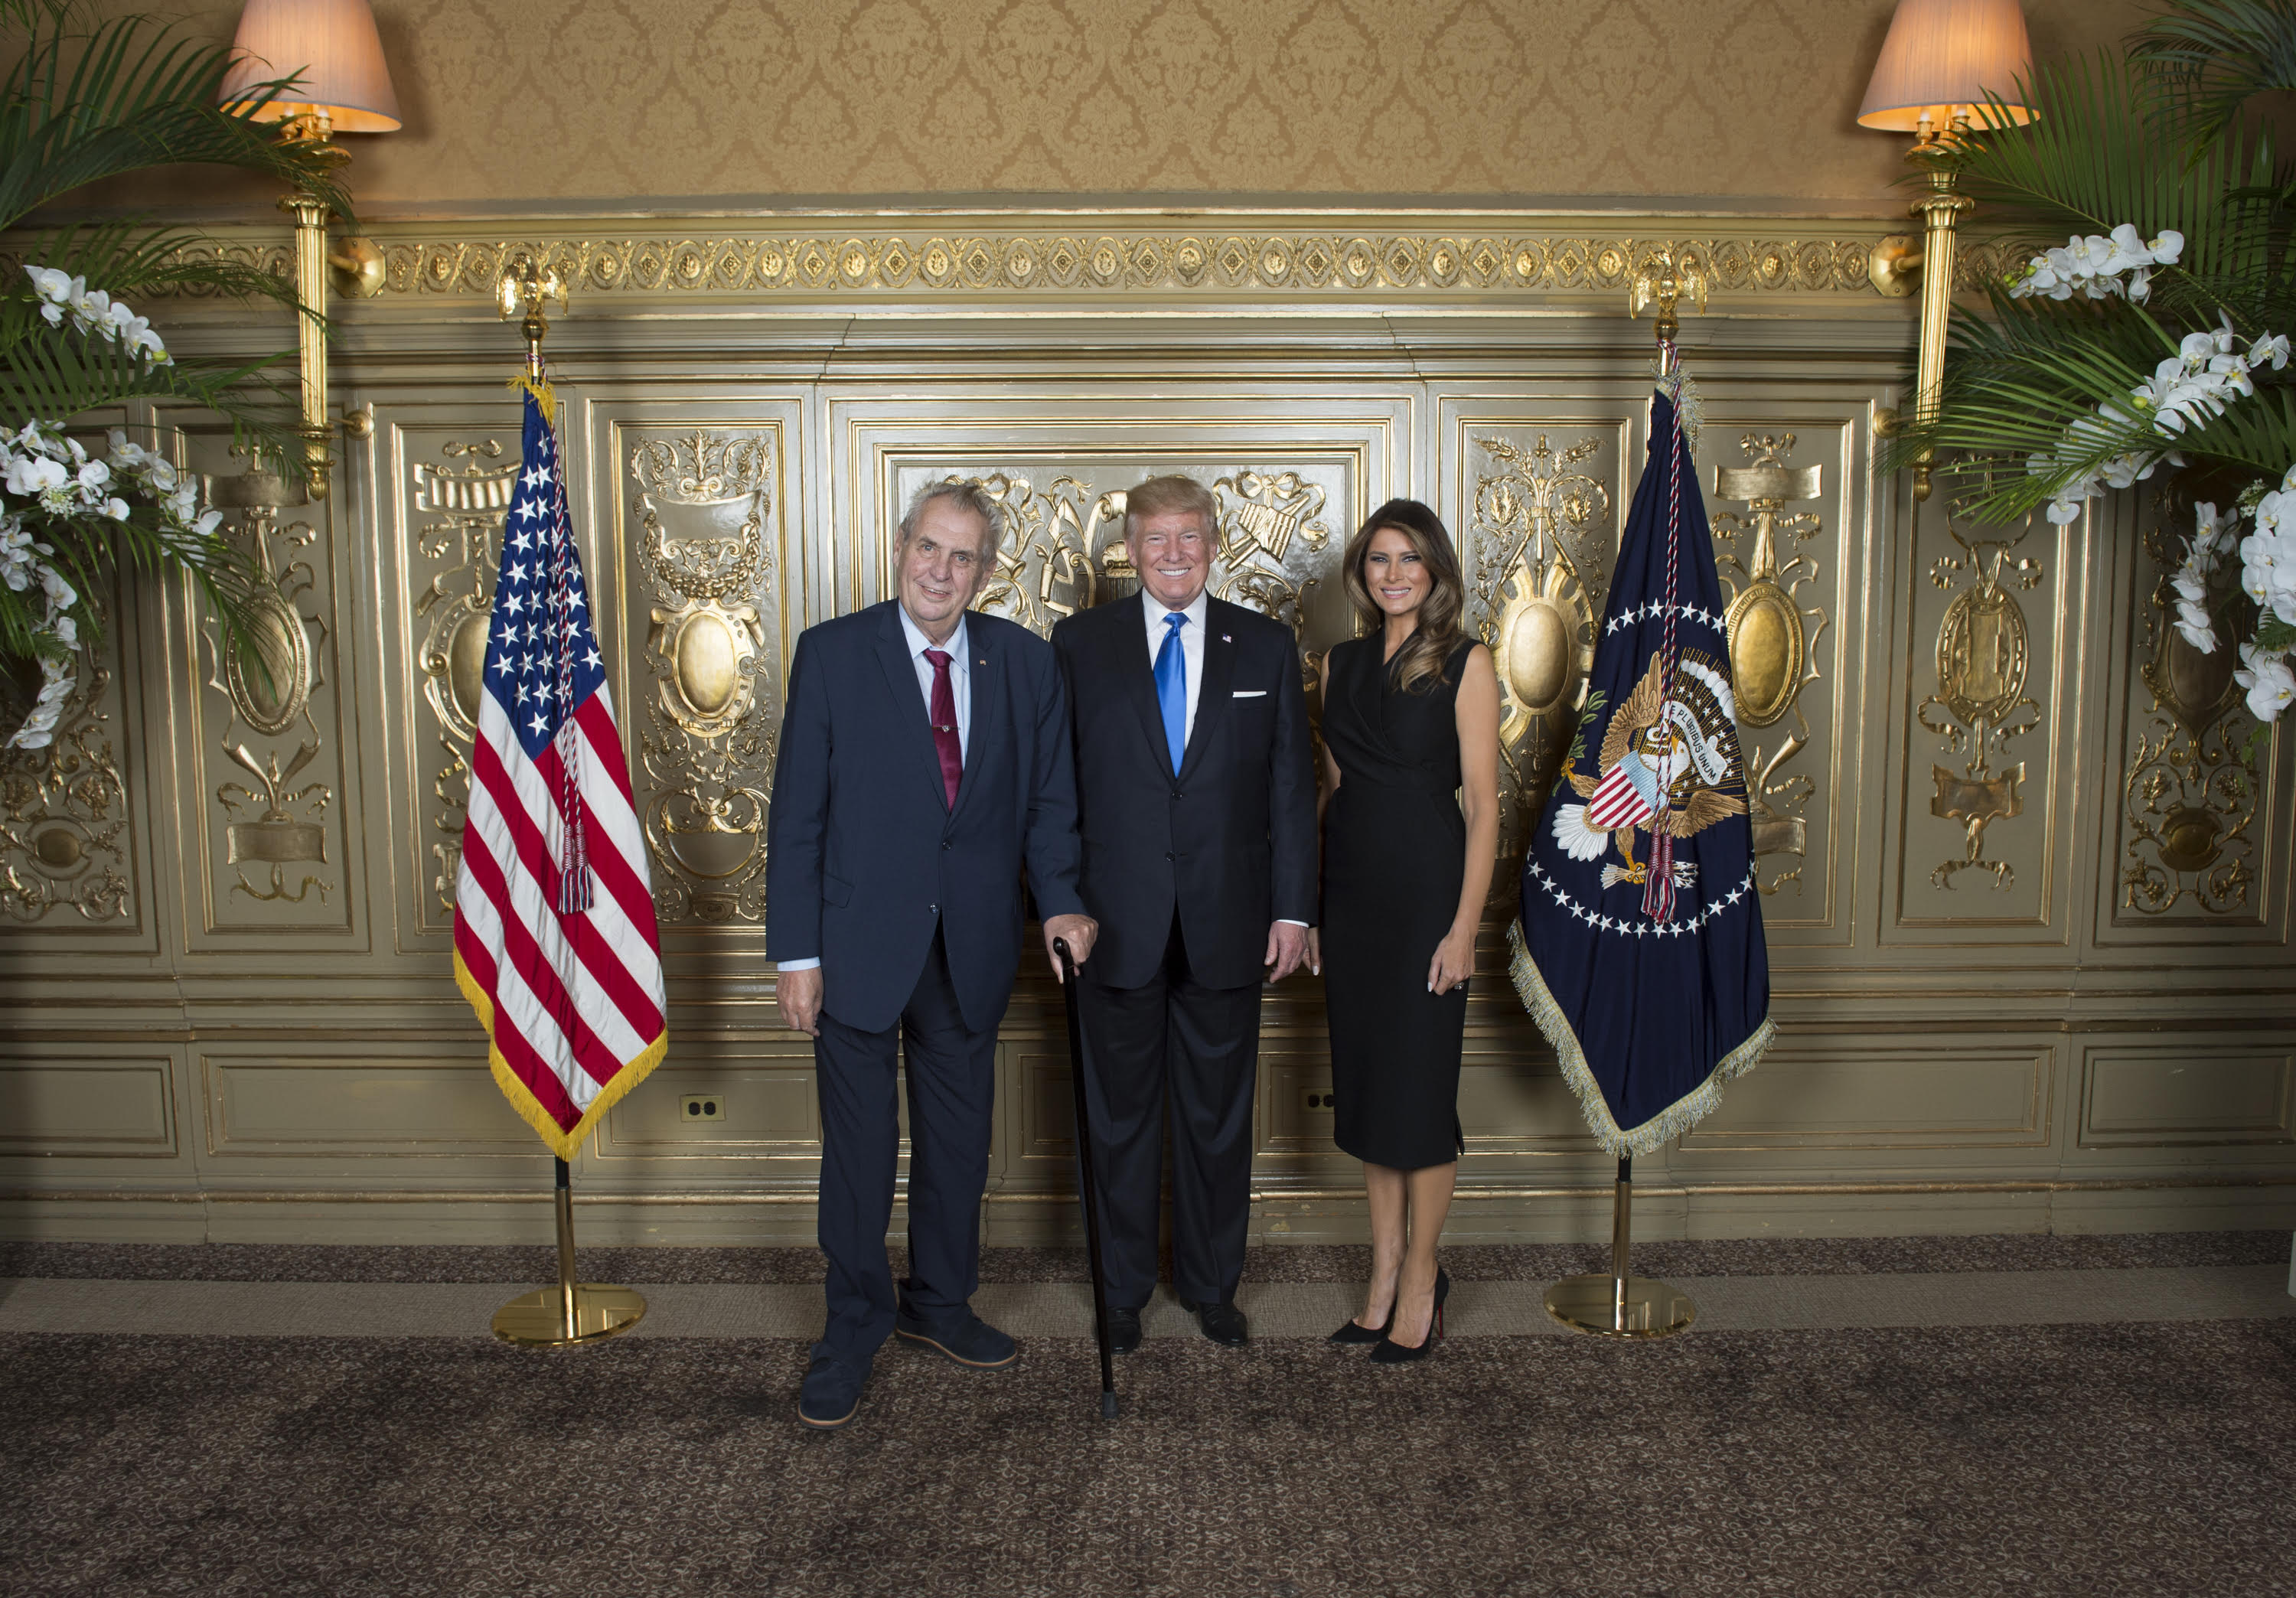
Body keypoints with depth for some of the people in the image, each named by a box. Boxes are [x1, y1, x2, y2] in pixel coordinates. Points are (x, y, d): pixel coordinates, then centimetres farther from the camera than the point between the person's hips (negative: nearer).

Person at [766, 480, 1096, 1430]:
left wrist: (1060, 900, -12)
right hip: (860, 947, -3)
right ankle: (855, 1328, 28)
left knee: (959, 1140, 17)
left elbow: (1049, 799, 5)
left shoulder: (1025, 662, 2)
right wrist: (795, 951, -10)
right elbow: (797, 812, -7)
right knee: (858, 1149, 9)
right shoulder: (831, 653, -6)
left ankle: (939, 1304, 38)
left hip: (972, 950, 3)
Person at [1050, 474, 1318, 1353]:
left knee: (1220, 1116, 12)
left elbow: (1291, 785, 4)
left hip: (1227, 925, 1)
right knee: (1121, 1116, 10)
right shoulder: (1080, 643, 2)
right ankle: (1122, 1289, 27)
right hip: (1116, 922, -1)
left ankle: (1213, 1287, 30)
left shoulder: (1266, 646, 5)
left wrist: (1293, 909, -1)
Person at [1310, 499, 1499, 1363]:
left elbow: (1483, 805, -8)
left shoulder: (1465, 663, -5)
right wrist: (1306, 907, 9)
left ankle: (1422, 1277, 18)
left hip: (1426, 891, -5)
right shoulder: (1342, 663, 10)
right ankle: (1384, 1274, 24)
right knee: (1364, 1083, 11)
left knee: (1419, 1088, 1)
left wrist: (1464, 926, -13)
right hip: (1349, 893, 5)